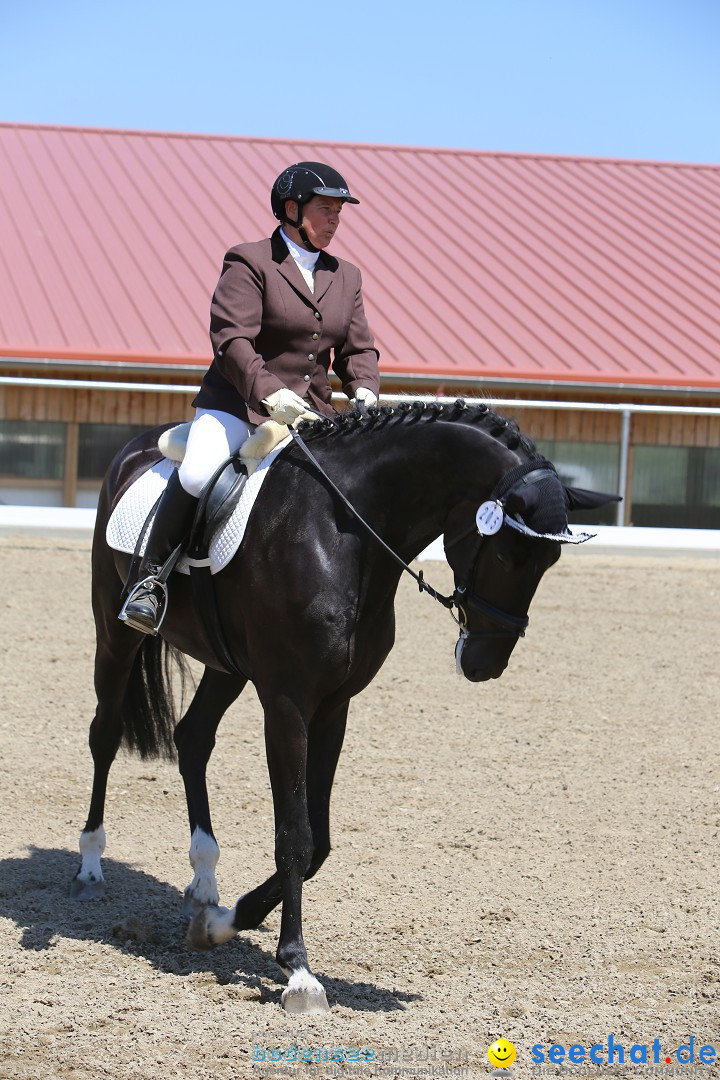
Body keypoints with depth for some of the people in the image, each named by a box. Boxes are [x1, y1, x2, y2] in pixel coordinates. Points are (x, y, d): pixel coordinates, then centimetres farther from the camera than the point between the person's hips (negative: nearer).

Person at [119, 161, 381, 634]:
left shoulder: (346, 277, 15)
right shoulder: (249, 263, -4)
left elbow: (359, 348, 15)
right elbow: (232, 339, -16)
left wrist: (364, 391, -8)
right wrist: (270, 394, -30)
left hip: (309, 414, 6)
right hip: (236, 402, -5)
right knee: (196, 474, -29)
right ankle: (152, 578, -14)